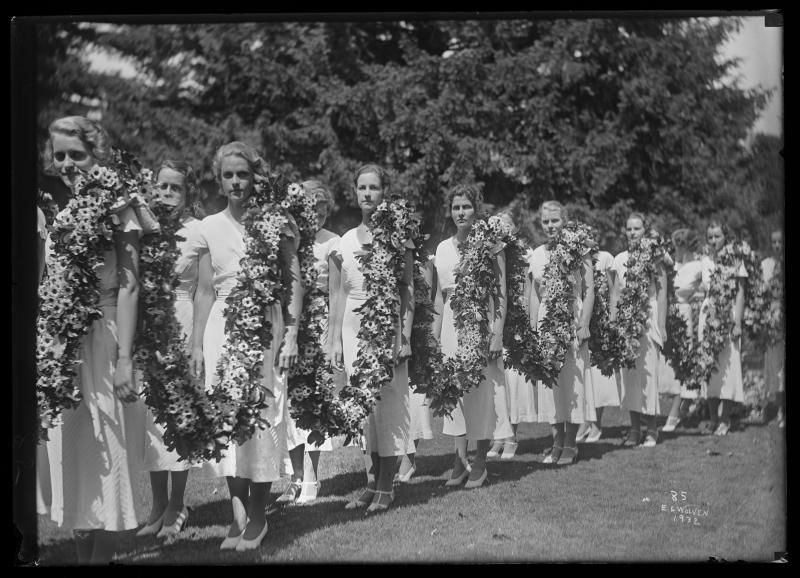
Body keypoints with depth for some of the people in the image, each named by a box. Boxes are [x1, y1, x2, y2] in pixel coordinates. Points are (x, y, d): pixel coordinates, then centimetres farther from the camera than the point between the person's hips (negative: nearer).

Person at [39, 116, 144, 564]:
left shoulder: (118, 213, -3)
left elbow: (128, 287, -8)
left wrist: (125, 358, -14)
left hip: (100, 339, -5)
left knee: (103, 452, 0)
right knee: (67, 450, 8)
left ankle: (103, 555, 9)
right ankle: (82, 554, 18)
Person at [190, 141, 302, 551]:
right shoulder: (209, 228, 8)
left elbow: (294, 281, -1)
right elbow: (204, 290, 11)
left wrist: (291, 335, -8)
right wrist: (197, 344, 7)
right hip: (221, 328, 3)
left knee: (262, 415, -2)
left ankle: (258, 516, 9)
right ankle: (237, 513, 9)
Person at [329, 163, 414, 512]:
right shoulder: (345, 241, 10)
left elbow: (408, 290, -3)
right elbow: (339, 294, 13)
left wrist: (405, 335, -12)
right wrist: (335, 339, 8)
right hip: (353, 326, 4)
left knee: (389, 402, -4)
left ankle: (386, 487, 3)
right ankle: (371, 484, 11)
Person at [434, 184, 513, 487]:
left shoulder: (490, 245, -3)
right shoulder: (443, 249, 11)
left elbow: (501, 293, -6)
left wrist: (498, 334, -13)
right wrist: (435, 336, 12)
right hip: (451, 324, 4)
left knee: (482, 390, -1)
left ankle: (480, 463, 9)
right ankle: (461, 461, 10)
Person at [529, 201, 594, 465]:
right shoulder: (537, 254, 11)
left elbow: (589, 291, -4)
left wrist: (584, 326, -12)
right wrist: (532, 330, 9)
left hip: (572, 322, -4)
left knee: (572, 382, -3)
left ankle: (571, 445, 5)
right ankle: (557, 442, 11)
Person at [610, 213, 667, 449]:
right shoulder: (619, 260, 11)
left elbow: (662, 293, -2)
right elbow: (615, 294, 14)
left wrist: (662, 325, -7)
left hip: (648, 319, -4)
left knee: (648, 373, -6)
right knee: (627, 373, 2)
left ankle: (651, 429, 1)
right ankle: (634, 428, 9)